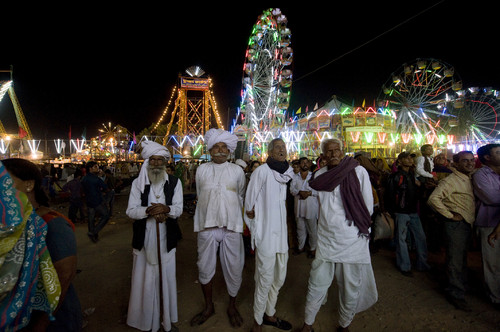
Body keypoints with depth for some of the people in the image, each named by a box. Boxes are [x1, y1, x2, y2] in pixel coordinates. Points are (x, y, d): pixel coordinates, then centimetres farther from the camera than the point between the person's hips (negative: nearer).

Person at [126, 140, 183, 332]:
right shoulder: (138, 183, 1)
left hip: (166, 238, 1)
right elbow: (130, 210, -4)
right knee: (145, 278, 7)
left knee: (166, 277, 10)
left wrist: (166, 209, -25)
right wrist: (149, 210, -22)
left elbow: (179, 209, -4)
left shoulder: (174, 182, 1)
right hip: (144, 239, 0)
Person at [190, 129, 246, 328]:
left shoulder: (237, 171, 3)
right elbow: (200, 196, 14)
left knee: (234, 268, 6)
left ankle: (232, 306, 30)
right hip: (207, 226, 1)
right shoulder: (202, 170, 6)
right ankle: (208, 306, 33)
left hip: (231, 226, -1)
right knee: (205, 268, 11)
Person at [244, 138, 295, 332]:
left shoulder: (286, 172, 7)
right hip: (266, 234, -7)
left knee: (279, 278, 18)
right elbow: (248, 202, -9)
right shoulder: (262, 171, -14)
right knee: (265, 280, 3)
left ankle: (269, 314, 39)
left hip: (281, 232, 7)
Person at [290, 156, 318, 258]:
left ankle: (313, 249, 18)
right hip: (299, 206, 3)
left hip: (311, 205, -3)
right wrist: (300, 192, -19)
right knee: (300, 228, 13)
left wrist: (309, 192, -19)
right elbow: (292, 189, -1)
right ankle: (301, 247, 27)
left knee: (312, 228, 3)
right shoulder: (295, 177, 11)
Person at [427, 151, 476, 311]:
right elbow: (433, 199, -27)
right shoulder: (451, 180, -16)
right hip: (456, 224, -9)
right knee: (455, 260, -1)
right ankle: (455, 294, 10)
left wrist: (471, 219, 11)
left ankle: (461, 285, 39)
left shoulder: (469, 179, 12)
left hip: (467, 224, 9)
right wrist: (450, 215, -21)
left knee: (462, 258, 22)